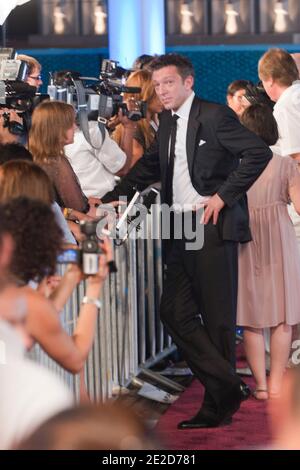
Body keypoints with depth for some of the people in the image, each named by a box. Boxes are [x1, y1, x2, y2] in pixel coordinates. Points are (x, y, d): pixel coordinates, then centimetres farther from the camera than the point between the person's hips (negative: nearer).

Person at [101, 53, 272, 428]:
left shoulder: (215, 116, -9)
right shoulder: (167, 121, 15)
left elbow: (259, 153, -16)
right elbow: (151, 165, 26)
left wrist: (223, 196, -15)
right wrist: (110, 198, 19)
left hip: (213, 228, -8)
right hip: (181, 233, 8)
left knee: (217, 318, -1)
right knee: (175, 313, 4)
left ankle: (217, 405, 8)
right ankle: (227, 388, 9)